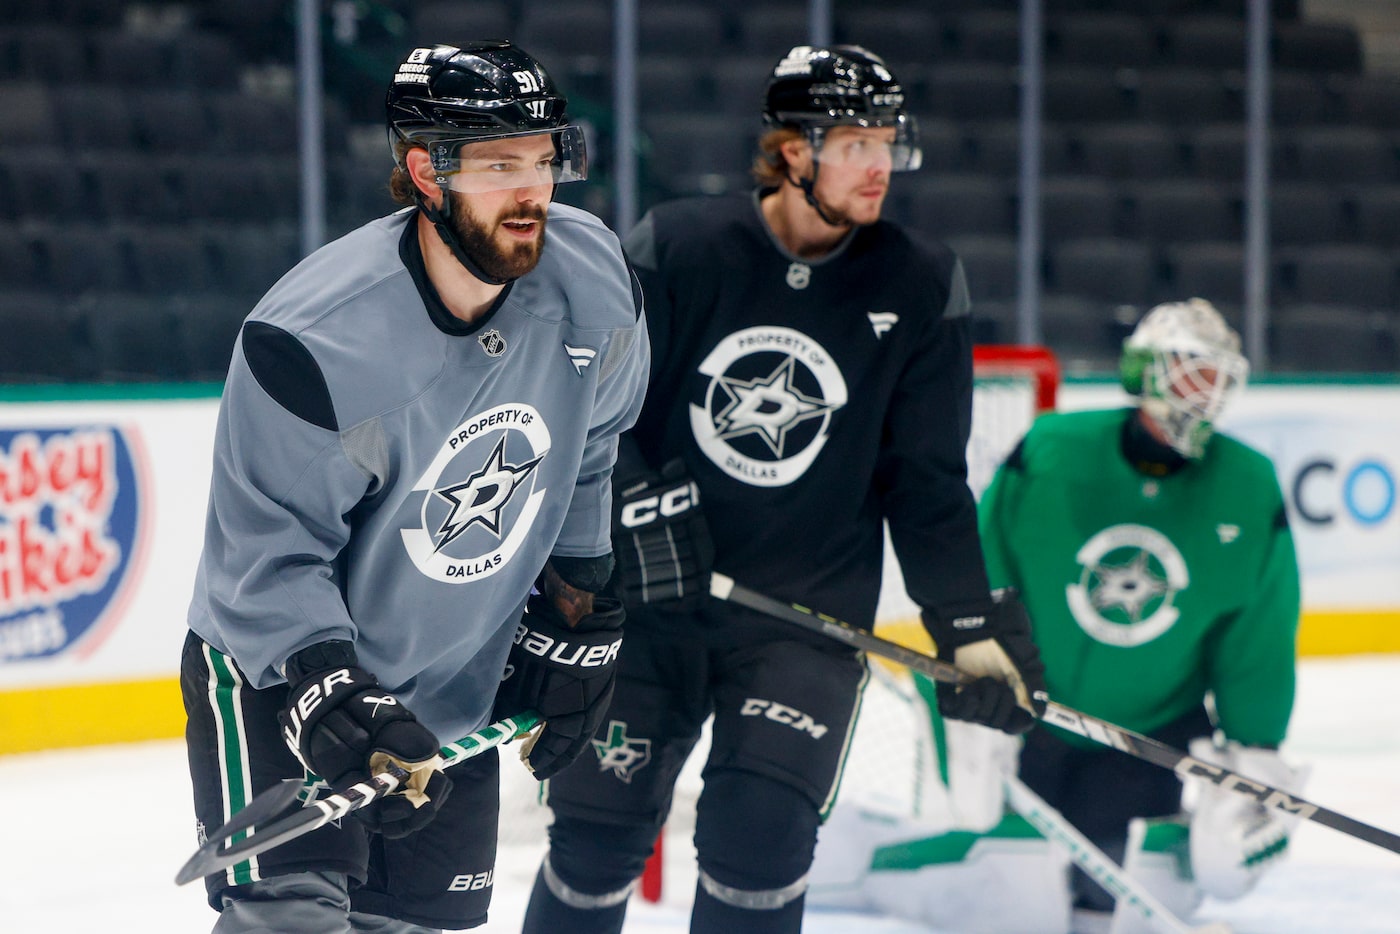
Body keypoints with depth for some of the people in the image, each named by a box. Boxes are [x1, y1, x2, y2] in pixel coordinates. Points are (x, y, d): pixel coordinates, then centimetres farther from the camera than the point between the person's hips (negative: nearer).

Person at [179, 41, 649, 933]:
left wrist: (576, 609, 9)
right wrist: (329, 695, -36)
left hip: (459, 684, 6)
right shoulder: (313, 341, -29)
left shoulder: (593, 280, -11)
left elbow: (586, 451, 8)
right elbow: (270, 557, -25)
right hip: (278, 664, -6)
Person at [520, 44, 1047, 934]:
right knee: (600, 830, 2)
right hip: (647, 600, 0)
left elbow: (928, 478, 2)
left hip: (812, 615, 0)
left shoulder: (920, 286, -2)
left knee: (760, 829, -14)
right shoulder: (678, 248, -6)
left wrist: (971, 625, -4)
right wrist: (641, 508, -18)